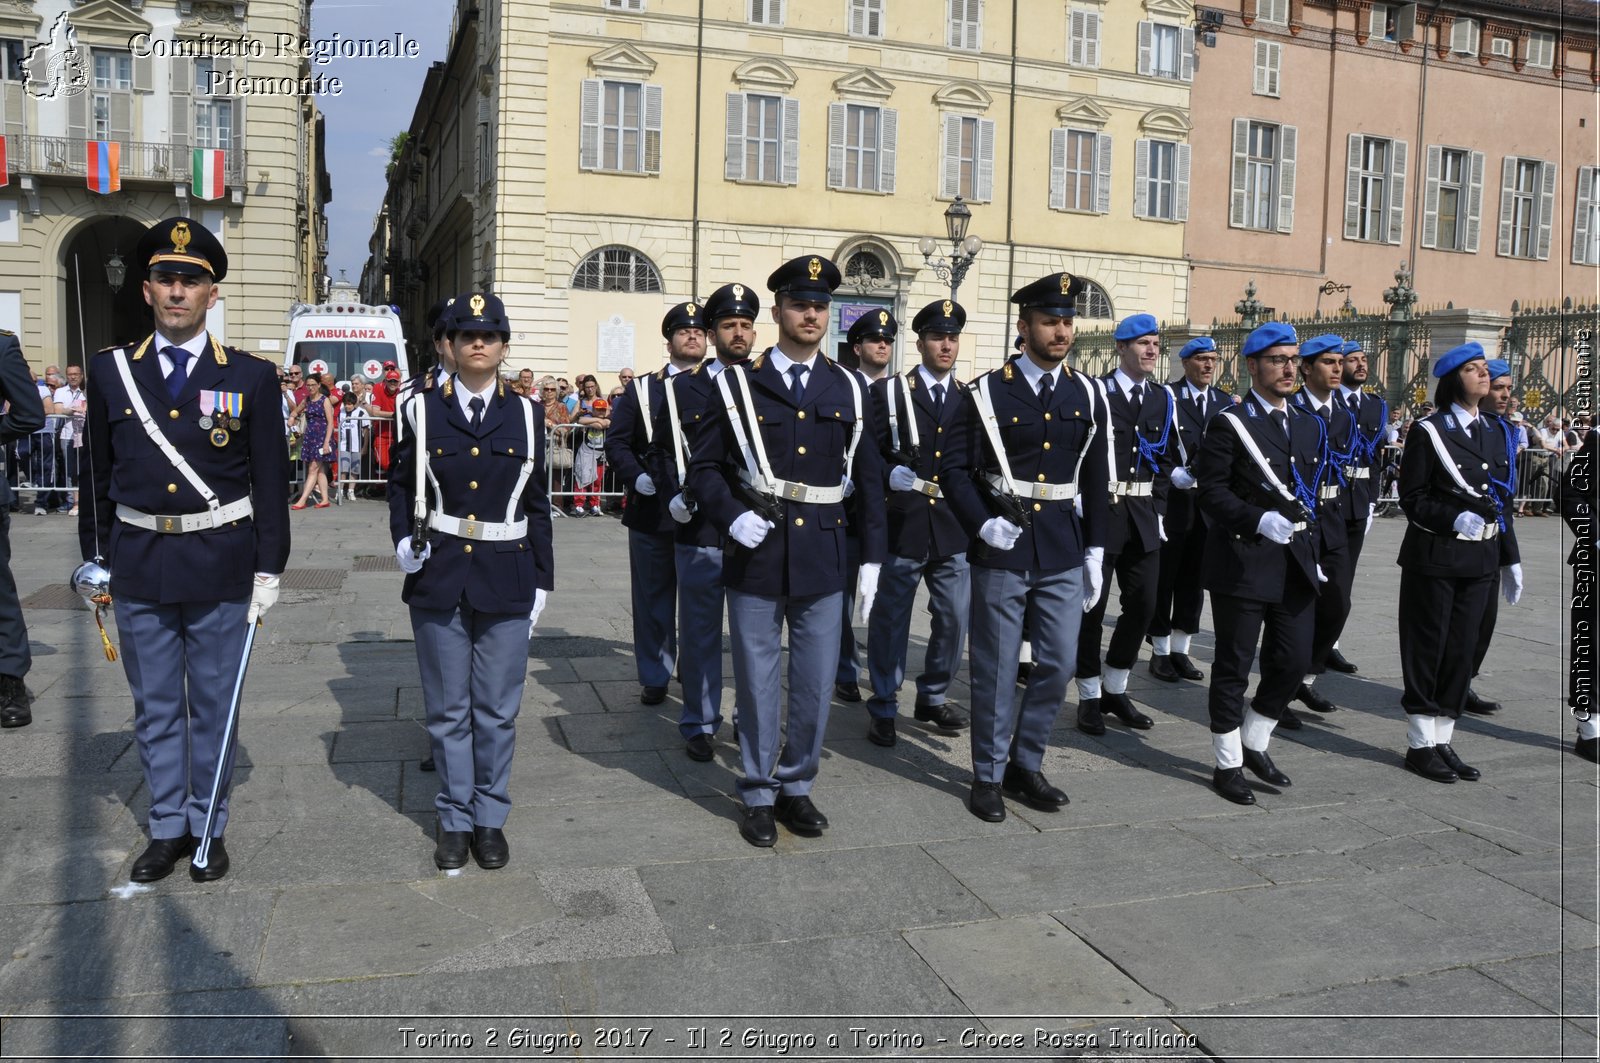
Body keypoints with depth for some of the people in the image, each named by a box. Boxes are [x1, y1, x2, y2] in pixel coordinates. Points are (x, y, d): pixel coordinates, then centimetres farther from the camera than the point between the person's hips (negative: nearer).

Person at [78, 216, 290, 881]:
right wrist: (95, 558, 8)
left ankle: (209, 827, 24)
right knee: (155, 705, 12)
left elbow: (270, 480, -2)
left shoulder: (251, 377, -3)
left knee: (214, 704, 9)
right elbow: (98, 475, 10)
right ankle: (167, 827, 27)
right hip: (138, 568, 2)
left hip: (220, 568, -2)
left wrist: (268, 571, -4)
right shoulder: (111, 371, 4)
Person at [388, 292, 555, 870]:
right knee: (448, 710, 10)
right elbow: (400, 483, 13)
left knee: (497, 710, 9)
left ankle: (490, 818, 24)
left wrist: (541, 582, 4)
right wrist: (402, 539, -4)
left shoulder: (526, 414, 3)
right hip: (439, 580, 0)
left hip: (506, 582, 0)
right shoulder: (422, 409, 2)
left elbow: (537, 504, 6)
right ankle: (454, 819, 25)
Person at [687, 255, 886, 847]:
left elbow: (868, 479, 9)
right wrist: (731, 515, -15)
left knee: (816, 682, 10)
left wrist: (872, 557, 5)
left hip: (822, 560, 2)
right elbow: (704, 466, 3)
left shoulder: (849, 389, 7)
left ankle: (797, 785, 29)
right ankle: (759, 794, 23)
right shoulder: (738, 385, 0)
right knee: (757, 683, 7)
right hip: (756, 559, -2)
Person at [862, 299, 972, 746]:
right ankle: (883, 709, 19)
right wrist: (889, 474, -20)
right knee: (891, 620, 6)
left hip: (955, 529, 3)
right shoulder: (888, 391, 1)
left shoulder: (970, 398, 10)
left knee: (955, 620, 9)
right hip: (902, 525, -3)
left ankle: (933, 699, 29)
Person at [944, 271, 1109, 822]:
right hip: (1002, 549, -4)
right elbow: (958, 470, -3)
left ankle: (1025, 765, 27)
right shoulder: (988, 392, -5)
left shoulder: (1088, 395, 6)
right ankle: (989, 776, 20)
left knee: (1059, 663, 8)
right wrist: (983, 523, -19)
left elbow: (1095, 481, 10)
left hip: (1064, 551, 4)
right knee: (996, 668, 5)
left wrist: (1095, 553, 7)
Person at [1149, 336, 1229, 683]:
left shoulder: (1226, 401, 9)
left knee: (1193, 578, 12)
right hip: (1173, 498, -5)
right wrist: (1175, 473, -22)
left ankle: (1180, 650, 22)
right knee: (1164, 577, 5)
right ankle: (1160, 652, 15)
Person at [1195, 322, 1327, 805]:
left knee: (1293, 660, 8)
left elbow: (1309, 493, 20)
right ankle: (1228, 765, 16)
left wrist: (1310, 550, 15)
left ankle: (1254, 743, 29)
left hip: (1295, 565, 6)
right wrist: (1259, 519, -24)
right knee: (1234, 666, 3)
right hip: (1243, 563, -6)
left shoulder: (1308, 426, 15)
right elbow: (1212, 493, -11)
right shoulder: (1230, 424, -6)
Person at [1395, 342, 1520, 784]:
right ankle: (1420, 745, 12)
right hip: (1435, 558, -6)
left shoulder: (1497, 431, 11)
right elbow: (1412, 498, -8)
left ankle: (1442, 741, 20)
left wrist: (1510, 558, 13)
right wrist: (1454, 519, -24)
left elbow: (1501, 500, 15)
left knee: (1462, 649, 9)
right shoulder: (1429, 431, -7)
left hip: (1481, 559, 6)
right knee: (1427, 649, 1)